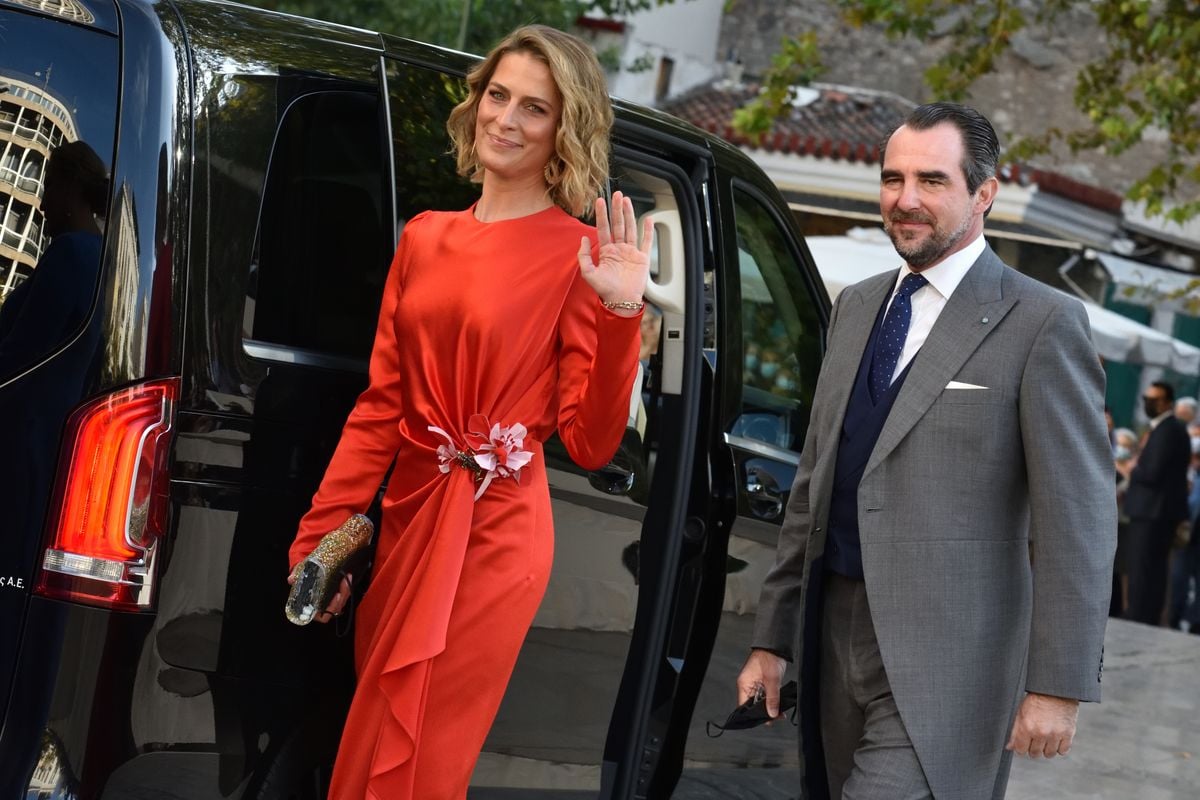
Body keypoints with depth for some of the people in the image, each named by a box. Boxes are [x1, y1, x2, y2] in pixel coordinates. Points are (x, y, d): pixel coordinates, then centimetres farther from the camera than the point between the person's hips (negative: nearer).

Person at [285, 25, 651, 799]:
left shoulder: (577, 255, -7)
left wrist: (619, 316, -24)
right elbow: (380, 404, 11)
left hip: (494, 532, -6)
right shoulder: (425, 237, 9)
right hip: (410, 515, 6)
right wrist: (321, 537, 8)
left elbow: (591, 443, -11)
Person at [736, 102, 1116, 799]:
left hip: (944, 658, -6)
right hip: (834, 634, 7)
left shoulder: (1042, 324, -6)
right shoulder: (856, 307, 15)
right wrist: (773, 638, 15)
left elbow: (1077, 523, -9)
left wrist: (1058, 685, -13)